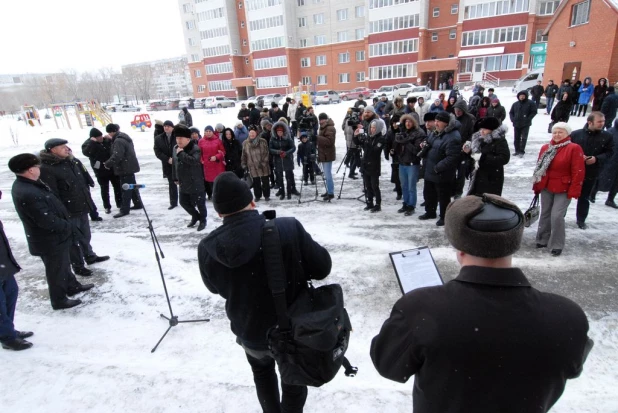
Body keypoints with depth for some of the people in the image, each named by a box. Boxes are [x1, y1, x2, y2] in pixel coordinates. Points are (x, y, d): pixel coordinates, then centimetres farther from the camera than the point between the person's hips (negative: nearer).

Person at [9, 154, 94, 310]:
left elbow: (50, 206, 9)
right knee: (57, 271, 10)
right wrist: (67, 226, -13)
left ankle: (72, 286, 47)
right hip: (50, 241, -9)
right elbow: (47, 221, -30)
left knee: (64, 264, 27)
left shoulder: (25, 184, 0)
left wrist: (65, 225, 6)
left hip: (54, 237, 9)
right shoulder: (28, 194, -33)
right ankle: (59, 300, 29)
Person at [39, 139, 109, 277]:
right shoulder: (46, 169, -19)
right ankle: (78, 266, 20)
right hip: (68, 211, -7)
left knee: (85, 235, 22)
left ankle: (90, 256, 40)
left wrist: (88, 200, 18)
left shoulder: (73, 161, 6)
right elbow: (51, 195, -21)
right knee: (74, 239, 5)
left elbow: (85, 180, 16)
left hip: (82, 208, 7)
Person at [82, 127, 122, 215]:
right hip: (101, 171, -4)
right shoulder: (88, 144, -9)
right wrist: (92, 142, -33)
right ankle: (107, 207, 19)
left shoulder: (106, 140, 2)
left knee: (117, 186, 12)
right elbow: (86, 152, -28)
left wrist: (110, 140, -6)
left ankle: (120, 203, 28)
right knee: (105, 189, 6)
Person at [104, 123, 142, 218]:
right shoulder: (124, 137, 13)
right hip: (130, 166, 10)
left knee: (125, 189, -7)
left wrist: (107, 164, -14)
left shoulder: (118, 141, -20)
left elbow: (117, 156, -26)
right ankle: (138, 204, 28)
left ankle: (124, 209, -3)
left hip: (125, 168, -10)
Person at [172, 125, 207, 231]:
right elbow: (174, 164, 17)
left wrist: (181, 153, -28)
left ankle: (203, 220, 24)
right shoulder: (176, 148, 7)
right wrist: (175, 178, 20)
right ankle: (195, 216, 38)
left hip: (195, 183, -8)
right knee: (184, 202, 17)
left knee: (199, 203, 2)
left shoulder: (195, 148, -16)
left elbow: (194, 161, -34)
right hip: (183, 183, 8)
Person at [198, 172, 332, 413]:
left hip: (250, 332, 2)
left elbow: (215, 288, 0)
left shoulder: (207, 249, -19)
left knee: (262, 371, 35)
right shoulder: (289, 229, -28)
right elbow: (323, 267, -15)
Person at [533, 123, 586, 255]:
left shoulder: (574, 148, -9)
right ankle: (543, 239, 27)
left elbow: (578, 172, -12)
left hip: (563, 190, -5)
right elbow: (539, 168, 11)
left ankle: (557, 245, 6)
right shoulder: (545, 148, 7)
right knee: (545, 214, 13)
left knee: (557, 216, -9)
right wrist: (537, 186, 11)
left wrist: (573, 191, -15)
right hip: (546, 188, 5)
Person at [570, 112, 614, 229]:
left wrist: (597, 159, -17)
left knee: (584, 197, 15)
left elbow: (609, 152, 1)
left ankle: (581, 220, 30)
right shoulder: (576, 134, -9)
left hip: (591, 173, 2)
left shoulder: (607, 136, -3)